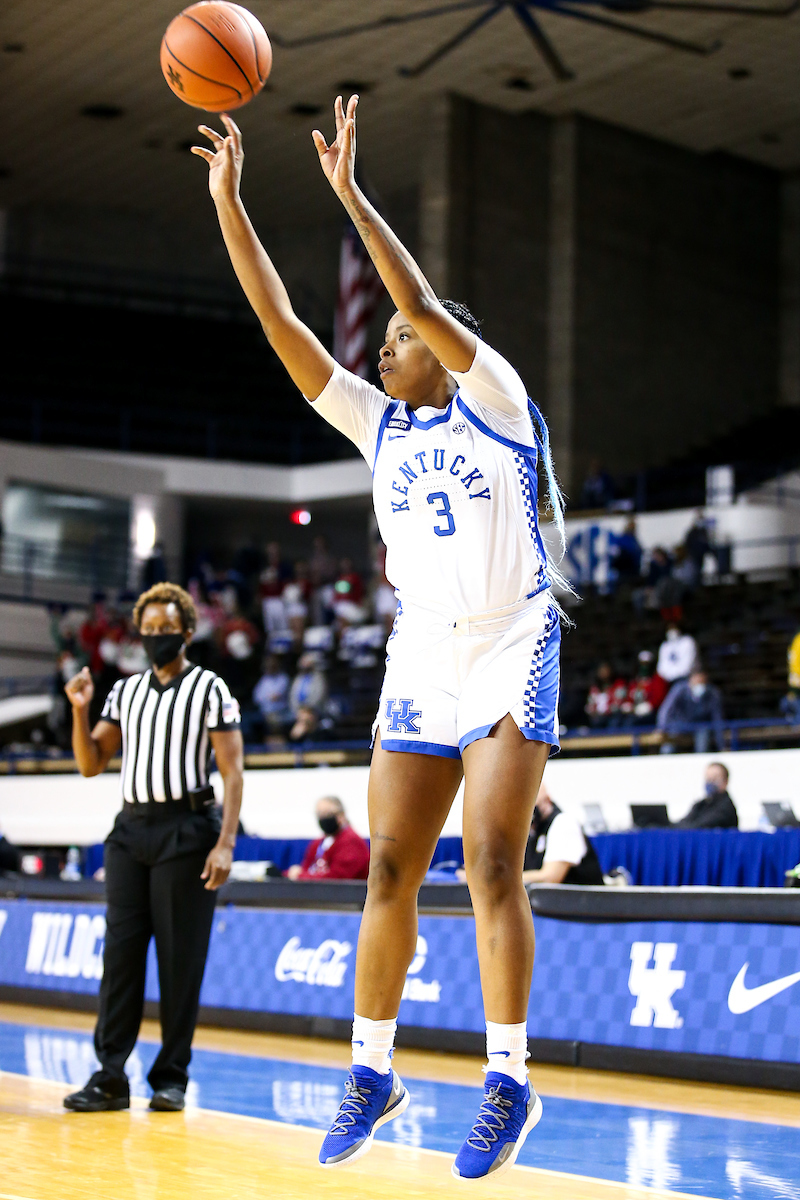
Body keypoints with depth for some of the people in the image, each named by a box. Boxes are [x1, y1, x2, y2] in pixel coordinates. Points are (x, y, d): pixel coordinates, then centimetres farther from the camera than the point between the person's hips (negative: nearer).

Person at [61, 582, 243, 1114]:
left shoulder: (210, 690, 0)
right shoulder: (125, 691, 15)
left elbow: (232, 771, -4)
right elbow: (91, 764, 15)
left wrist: (225, 843, -13)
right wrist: (80, 711, -1)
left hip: (186, 830, -4)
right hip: (132, 828, 5)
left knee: (181, 957, -3)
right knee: (121, 951, -1)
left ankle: (171, 1076, 3)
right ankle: (110, 1076, -1)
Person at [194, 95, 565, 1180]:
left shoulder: (495, 400, -1)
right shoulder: (381, 424, 12)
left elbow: (423, 303, -17)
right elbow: (283, 326, 6)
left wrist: (350, 194, -18)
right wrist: (228, 201, 1)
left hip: (510, 651, -5)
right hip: (422, 661, 5)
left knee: (492, 866, -12)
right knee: (391, 872, 2)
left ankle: (510, 1082, -6)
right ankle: (372, 1074, 11)